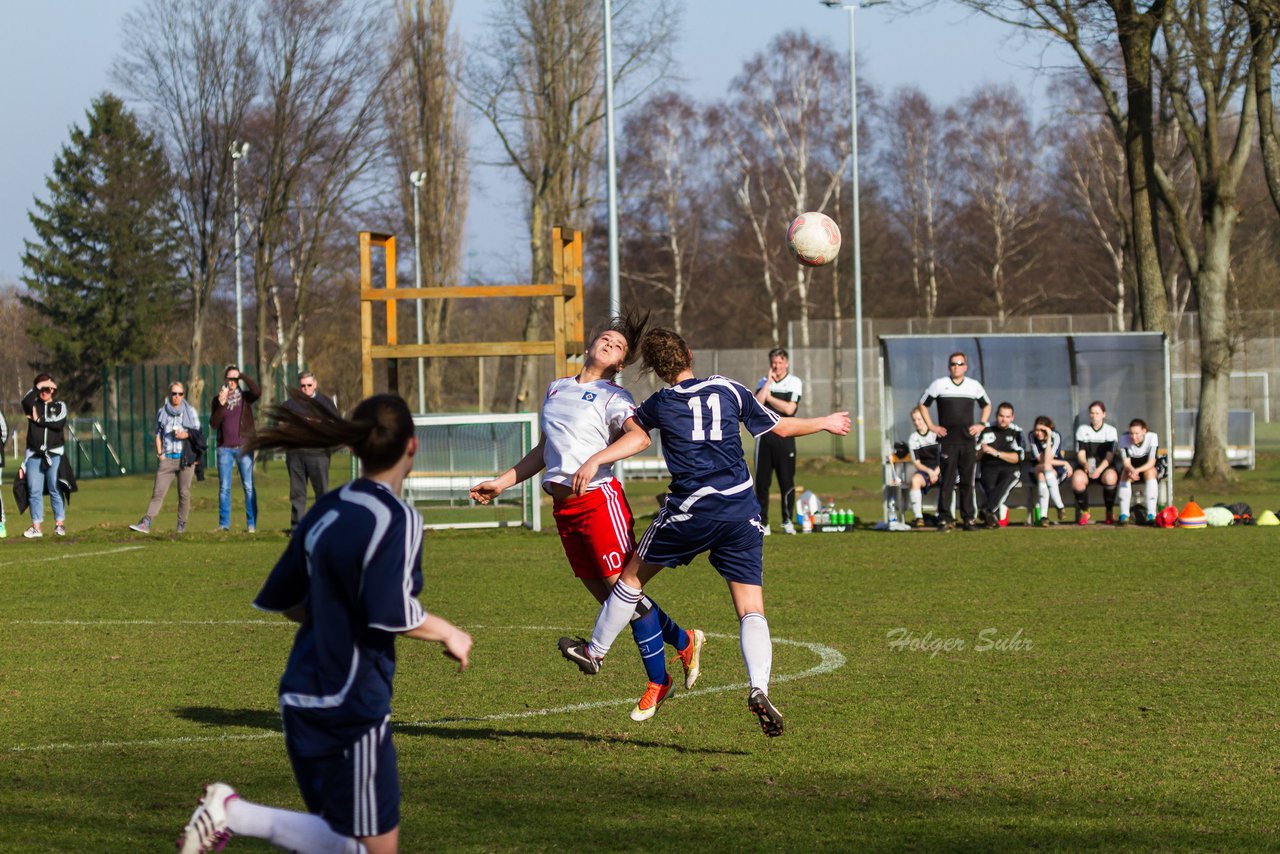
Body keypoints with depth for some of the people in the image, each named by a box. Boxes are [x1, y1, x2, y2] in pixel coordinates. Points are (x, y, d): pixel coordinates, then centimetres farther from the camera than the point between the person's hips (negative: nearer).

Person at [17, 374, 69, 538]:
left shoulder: (59, 406, 10)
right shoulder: (33, 406, 12)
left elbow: (60, 423, -8)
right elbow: (25, 401, -12)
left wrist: (39, 420, -5)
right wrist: (38, 387, -7)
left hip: (55, 455, -2)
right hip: (34, 455, 2)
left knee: (56, 489, -3)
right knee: (34, 491, -1)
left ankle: (60, 523, 1)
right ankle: (37, 526, 2)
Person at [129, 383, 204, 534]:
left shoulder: (190, 411, 7)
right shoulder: (162, 412, 10)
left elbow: (197, 432, 9)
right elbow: (158, 434, 15)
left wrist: (187, 435, -12)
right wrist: (160, 453, 3)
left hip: (185, 457, 0)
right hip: (167, 458, 0)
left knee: (184, 493, 1)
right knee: (158, 491, -10)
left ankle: (182, 525, 11)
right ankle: (146, 523, -18)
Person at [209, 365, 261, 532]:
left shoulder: (245, 396, 5)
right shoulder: (218, 400, 10)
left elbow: (257, 392, -17)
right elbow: (213, 424, 2)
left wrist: (243, 377, -12)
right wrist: (221, 405, -10)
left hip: (244, 447, -2)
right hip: (225, 448, 2)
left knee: (248, 486, -4)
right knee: (224, 488, 0)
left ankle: (251, 523, -3)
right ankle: (224, 524, 4)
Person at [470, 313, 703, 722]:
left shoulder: (614, 398, -2)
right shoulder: (557, 389, 20)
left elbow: (639, 435, -24)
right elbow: (545, 450, 30)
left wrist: (594, 460, -39)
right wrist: (502, 483, 29)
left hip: (598, 499, -7)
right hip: (563, 506, 7)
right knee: (606, 596, 7)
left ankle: (657, 681, 3)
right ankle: (684, 641, 25)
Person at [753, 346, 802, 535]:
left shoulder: (794, 382, 2)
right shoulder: (764, 381, 11)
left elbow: (789, 408, -11)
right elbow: (757, 404, -6)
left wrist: (769, 397, -3)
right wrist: (769, 382, -6)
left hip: (784, 436, -2)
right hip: (765, 434, 2)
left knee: (787, 480, -2)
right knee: (762, 480, -1)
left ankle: (788, 521, 9)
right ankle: (762, 522, 4)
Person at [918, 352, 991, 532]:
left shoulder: (974, 386, 10)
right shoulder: (939, 384, 4)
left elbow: (987, 405, 25)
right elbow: (923, 404, 11)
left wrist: (982, 424, 11)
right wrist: (931, 426, 2)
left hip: (968, 440, 2)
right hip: (948, 440, -2)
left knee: (968, 480, 4)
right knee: (947, 479, -8)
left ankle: (968, 518, 8)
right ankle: (945, 519, -7)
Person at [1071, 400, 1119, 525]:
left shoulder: (1110, 430, 5)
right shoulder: (1082, 430, 9)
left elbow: (1110, 456, -5)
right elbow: (1080, 454, 1)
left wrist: (1100, 470, -23)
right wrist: (1085, 464, -24)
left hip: (1105, 467, -1)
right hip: (1086, 467, 1)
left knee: (1110, 477, -38)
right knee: (1077, 479, -35)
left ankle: (1110, 513, -15)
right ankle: (1085, 512, -10)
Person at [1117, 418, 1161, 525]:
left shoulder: (1152, 437, -23)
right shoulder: (1124, 439, -19)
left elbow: (1151, 462, -27)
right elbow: (1126, 462, -21)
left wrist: (1137, 471, -45)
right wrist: (1131, 470, -44)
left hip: (1148, 467, -1)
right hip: (1131, 467, 1)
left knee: (1150, 472, -34)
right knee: (1125, 474, -30)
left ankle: (1151, 515, -35)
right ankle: (1124, 514, -28)